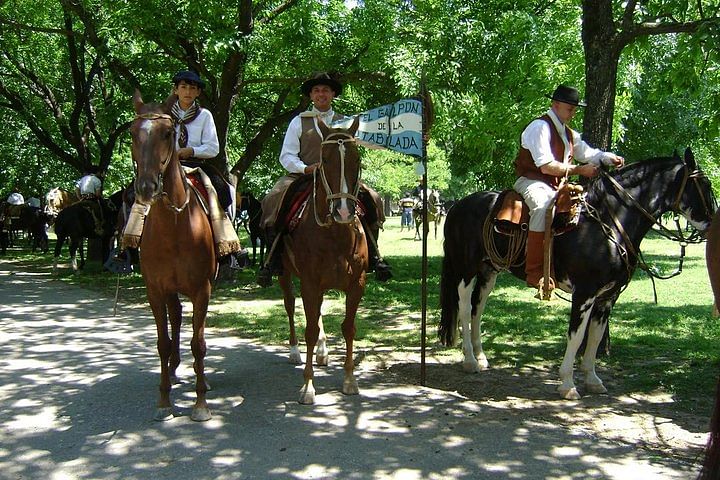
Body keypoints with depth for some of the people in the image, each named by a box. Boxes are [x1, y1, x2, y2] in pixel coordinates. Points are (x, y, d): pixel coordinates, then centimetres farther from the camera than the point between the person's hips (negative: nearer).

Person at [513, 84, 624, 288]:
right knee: (544, 205, -39)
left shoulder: (569, 134, 19)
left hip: (555, 187, 10)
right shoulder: (539, 127, -10)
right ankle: (534, 273, -41)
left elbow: (589, 153, 18)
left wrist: (610, 158, -3)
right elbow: (546, 166, -18)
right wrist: (580, 170, -16)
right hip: (531, 181, -10)